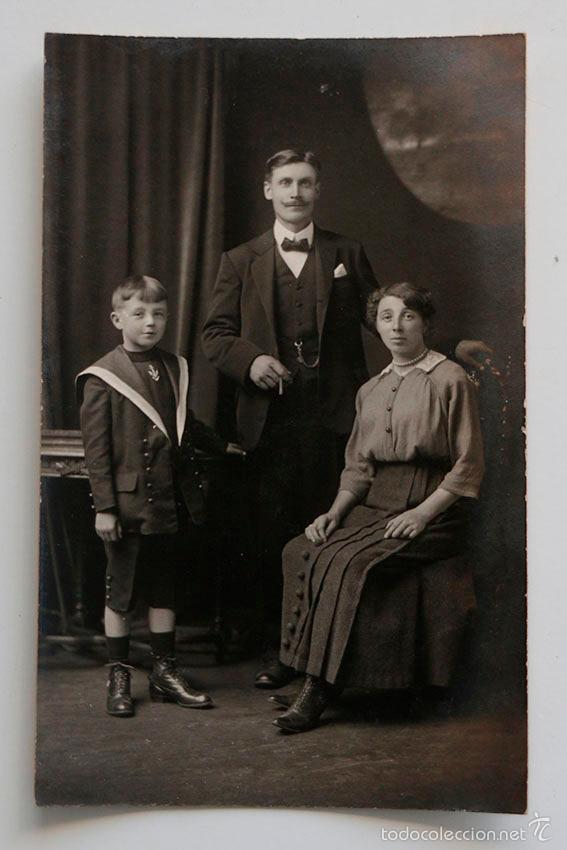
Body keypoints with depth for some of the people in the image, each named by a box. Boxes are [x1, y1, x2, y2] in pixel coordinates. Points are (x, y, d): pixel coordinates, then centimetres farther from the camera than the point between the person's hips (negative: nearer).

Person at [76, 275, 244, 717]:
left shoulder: (175, 369, 9)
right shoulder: (102, 378, -8)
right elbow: (96, 448, -10)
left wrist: (222, 445, 33)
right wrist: (104, 506, -13)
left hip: (171, 502, 5)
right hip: (129, 503, -5)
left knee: (164, 590, 14)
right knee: (120, 593, 7)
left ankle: (166, 672, 25)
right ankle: (119, 677, 20)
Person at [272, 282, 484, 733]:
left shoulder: (450, 379, -1)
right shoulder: (371, 391, 19)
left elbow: (469, 467, -5)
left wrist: (422, 513, -16)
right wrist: (335, 511, 0)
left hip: (431, 510, -6)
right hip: (373, 506, 6)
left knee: (348, 561, -29)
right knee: (300, 551, -19)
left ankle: (320, 690, -22)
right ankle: (304, 672, -16)